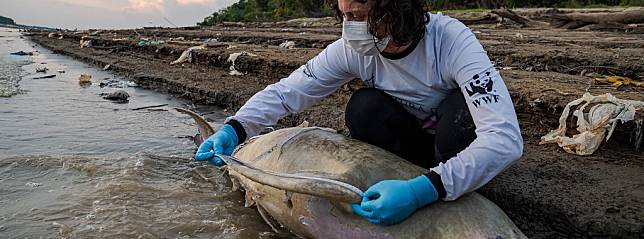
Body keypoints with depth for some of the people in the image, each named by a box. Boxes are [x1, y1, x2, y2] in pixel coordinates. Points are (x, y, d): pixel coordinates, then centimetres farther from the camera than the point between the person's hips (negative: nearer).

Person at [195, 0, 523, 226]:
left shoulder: (451, 40, -33)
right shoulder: (353, 50, -21)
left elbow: (506, 138, -42)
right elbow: (286, 91, -16)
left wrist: (424, 191, -54)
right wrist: (234, 129, -34)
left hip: (459, 141, -2)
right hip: (411, 143, 3)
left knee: (463, 108, -36)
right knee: (363, 108, -27)